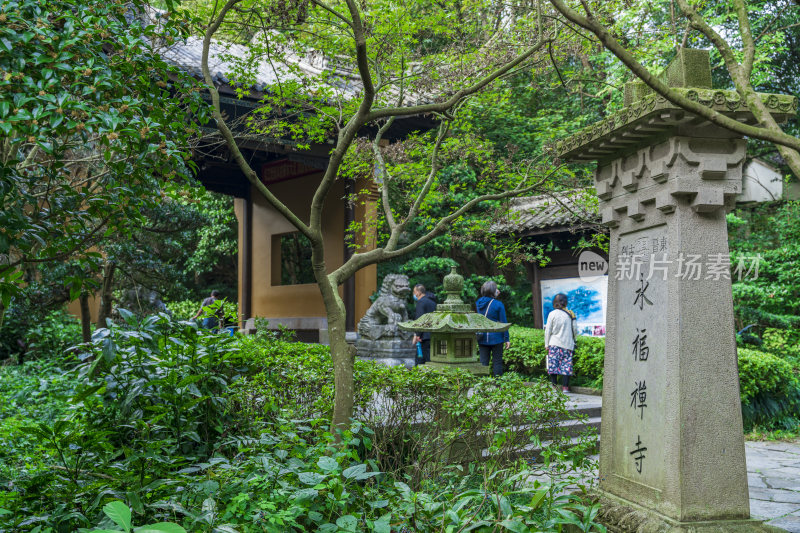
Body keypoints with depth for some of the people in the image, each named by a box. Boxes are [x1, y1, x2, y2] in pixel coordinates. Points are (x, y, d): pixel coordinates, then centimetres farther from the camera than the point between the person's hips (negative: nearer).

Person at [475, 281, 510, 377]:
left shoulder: (478, 303, 1)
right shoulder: (498, 304, -12)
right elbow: (503, 323, -9)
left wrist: (494, 297, 18)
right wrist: (507, 339, -2)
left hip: (482, 338, 4)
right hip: (496, 337, -4)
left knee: (483, 362, 8)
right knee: (497, 362, 5)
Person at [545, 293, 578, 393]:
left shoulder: (552, 314, -4)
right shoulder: (570, 314, 2)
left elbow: (548, 331, 0)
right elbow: (575, 330, 8)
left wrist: (546, 344, 9)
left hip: (555, 344, -2)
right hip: (568, 344, 2)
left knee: (553, 365, 2)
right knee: (566, 366, 3)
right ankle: (565, 387, 1)